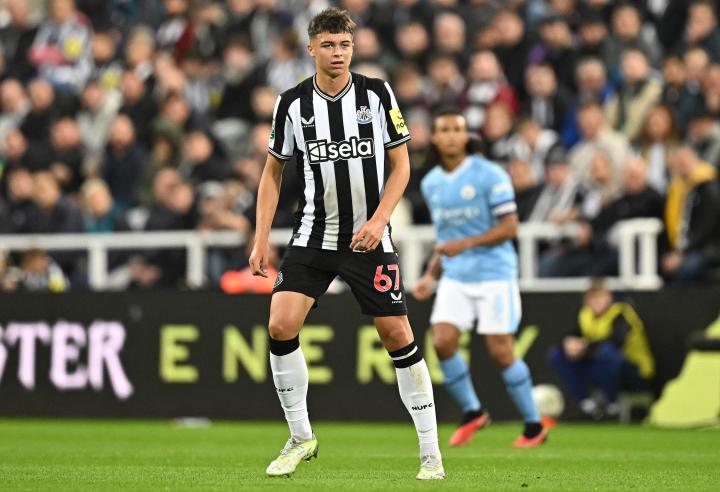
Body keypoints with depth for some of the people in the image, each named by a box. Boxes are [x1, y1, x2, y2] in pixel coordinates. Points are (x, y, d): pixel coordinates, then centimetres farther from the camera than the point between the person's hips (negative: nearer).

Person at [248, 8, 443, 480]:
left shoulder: (377, 94, -4)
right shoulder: (293, 103, -1)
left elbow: (401, 163, 0)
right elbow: (274, 171, 10)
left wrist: (378, 220, -13)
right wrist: (261, 239, 3)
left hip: (370, 237, -1)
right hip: (313, 237, 1)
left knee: (397, 335, -3)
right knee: (281, 325, -14)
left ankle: (430, 451, 8)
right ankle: (301, 437, 3)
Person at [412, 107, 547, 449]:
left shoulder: (489, 175, -9)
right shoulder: (431, 183, 10)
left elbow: (509, 227, -12)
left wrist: (467, 243, -22)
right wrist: (430, 275, 12)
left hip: (494, 274, -5)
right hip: (455, 277, 5)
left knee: (500, 352, -6)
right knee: (442, 341, -12)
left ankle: (534, 426, 9)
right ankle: (472, 413, 7)